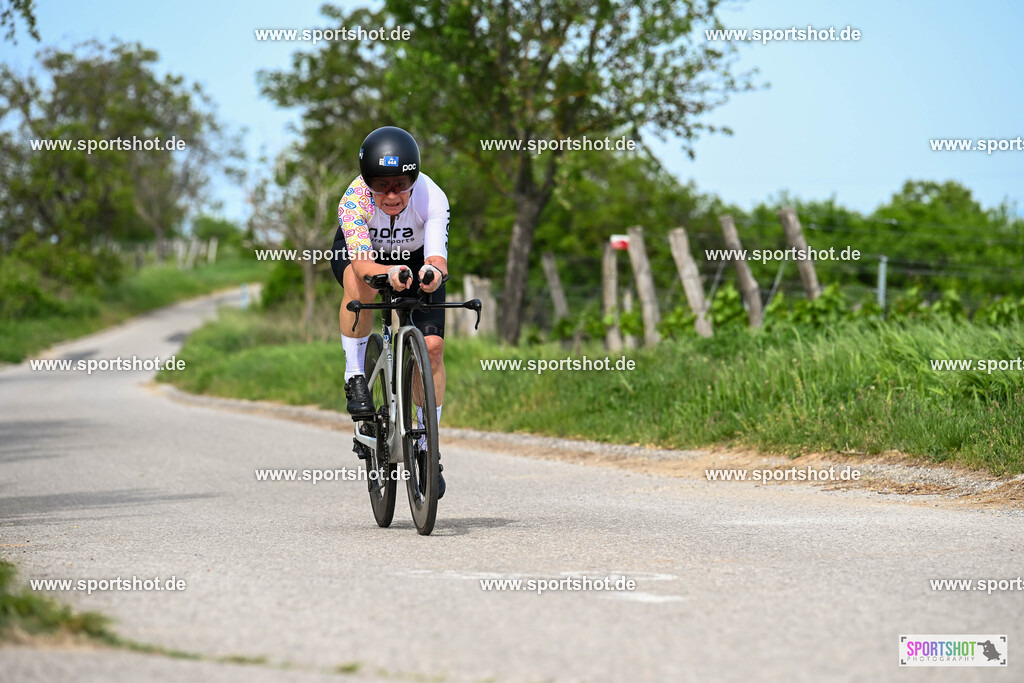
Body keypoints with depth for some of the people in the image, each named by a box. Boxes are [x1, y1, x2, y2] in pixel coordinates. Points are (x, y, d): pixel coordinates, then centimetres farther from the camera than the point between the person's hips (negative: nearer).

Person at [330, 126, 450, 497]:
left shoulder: (432, 199, -35)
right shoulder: (353, 201, -36)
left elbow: (437, 258, -45)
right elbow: (361, 262, -48)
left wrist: (433, 273, -69)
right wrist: (388, 273, -70)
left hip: (415, 257, 1)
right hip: (360, 251, -1)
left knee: (432, 345, -15)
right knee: (360, 284, -39)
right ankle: (355, 376, -18)